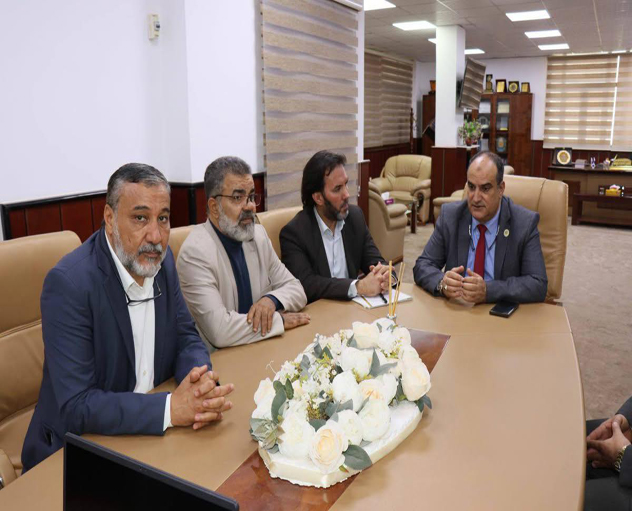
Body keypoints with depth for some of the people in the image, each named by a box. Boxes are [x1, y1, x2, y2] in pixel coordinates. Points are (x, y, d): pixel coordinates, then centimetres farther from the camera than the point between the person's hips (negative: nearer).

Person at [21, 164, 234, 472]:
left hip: (150, 432, 6)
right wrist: (171, 408, -30)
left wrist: (202, 380, -18)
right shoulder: (68, 282, -22)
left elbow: (186, 338, 4)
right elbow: (75, 407, -24)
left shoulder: (160, 259, -2)